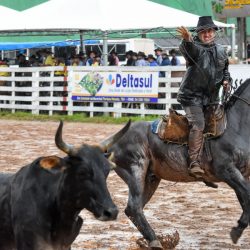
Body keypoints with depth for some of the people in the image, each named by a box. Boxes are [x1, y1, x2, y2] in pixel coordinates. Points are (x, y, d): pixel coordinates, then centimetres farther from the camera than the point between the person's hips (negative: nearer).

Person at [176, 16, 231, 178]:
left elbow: (225, 68, 27)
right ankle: (194, 163, -27)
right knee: (198, 125, -22)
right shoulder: (195, 48, -10)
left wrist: (226, 79, 6)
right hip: (193, 96, -7)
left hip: (212, 97, 7)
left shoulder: (221, 51, 10)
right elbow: (188, 49, -36)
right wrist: (187, 40, -58)